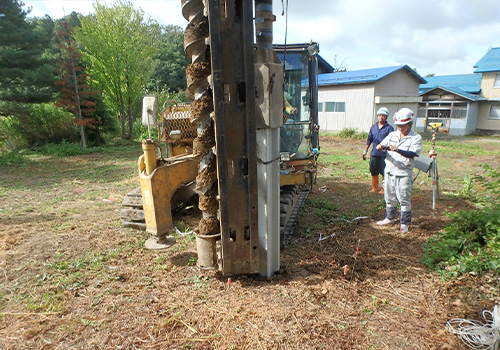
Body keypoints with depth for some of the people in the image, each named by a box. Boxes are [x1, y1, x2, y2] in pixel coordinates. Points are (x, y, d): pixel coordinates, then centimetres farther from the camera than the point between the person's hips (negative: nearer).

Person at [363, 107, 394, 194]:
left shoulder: (389, 128, -2)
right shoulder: (373, 127, 12)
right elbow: (369, 139, 18)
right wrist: (365, 151, 15)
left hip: (384, 154, -4)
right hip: (374, 153, 5)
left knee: (384, 172, 1)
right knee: (373, 172, 11)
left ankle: (384, 189, 15)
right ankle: (374, 188, 26)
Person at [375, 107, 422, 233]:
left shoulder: (416, 138, -5)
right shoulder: (392, 135, 10)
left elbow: (413, 153, -19)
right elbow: (383, 144, 2)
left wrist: (397, 150, -34)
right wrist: (380, 146, -23)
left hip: (404, 173, -4)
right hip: (390, 171, 5)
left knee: (404, 199, 0)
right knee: (389, 197, 16)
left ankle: (405, 223, 15)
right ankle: (390, 218, 33)